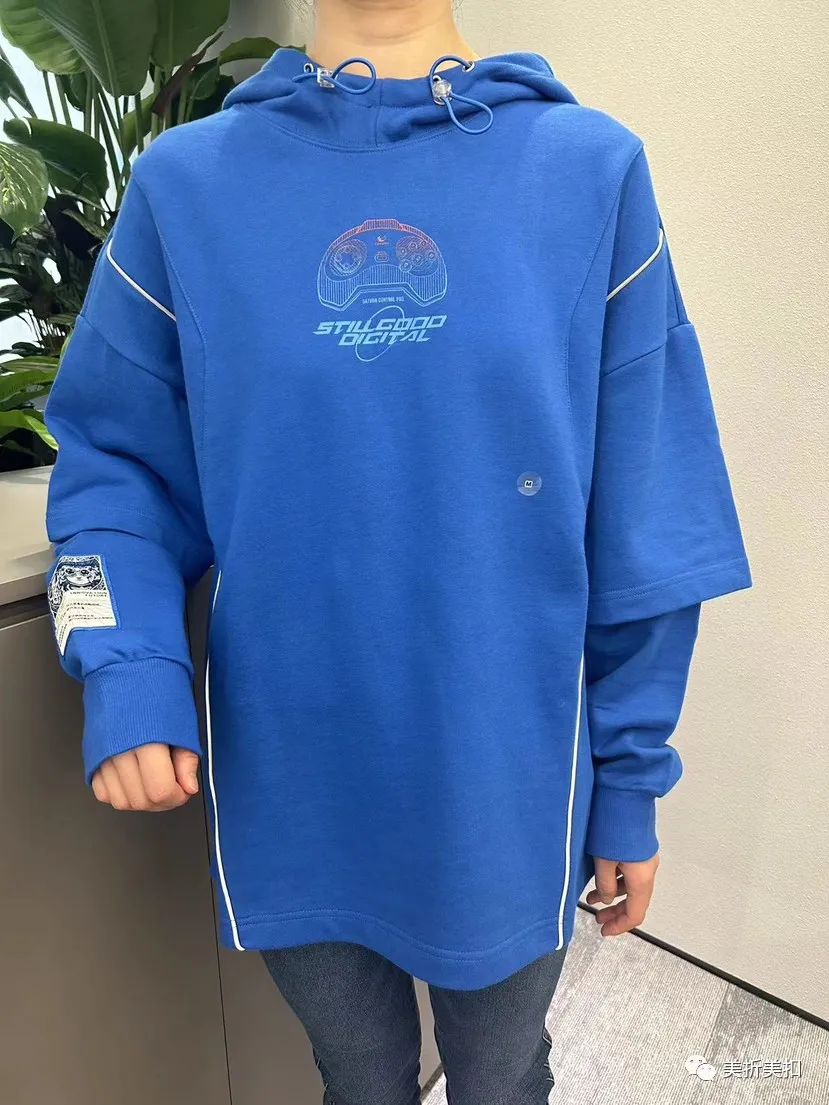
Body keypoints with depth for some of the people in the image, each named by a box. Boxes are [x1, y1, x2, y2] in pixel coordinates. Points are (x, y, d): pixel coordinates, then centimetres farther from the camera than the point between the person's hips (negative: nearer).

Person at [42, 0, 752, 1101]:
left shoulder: (592, 171, -6)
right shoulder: (185, 183, -3)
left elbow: (643, 520, -5)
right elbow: (117, 458, 2)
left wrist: (631, 779, 0)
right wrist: (126, 672, -15)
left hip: (511, 790, 0)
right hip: (289, 789, 1)